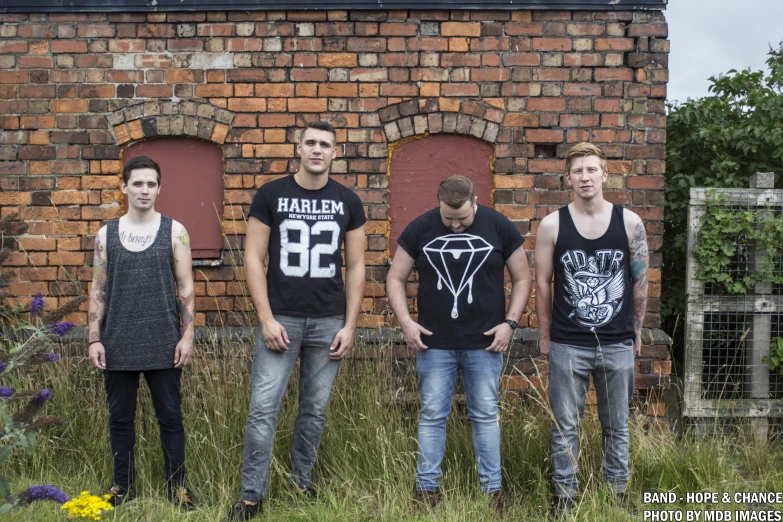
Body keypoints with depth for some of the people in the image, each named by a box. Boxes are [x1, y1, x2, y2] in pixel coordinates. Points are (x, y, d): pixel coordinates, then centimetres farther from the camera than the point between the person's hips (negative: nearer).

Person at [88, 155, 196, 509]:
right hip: (118, 344, 2)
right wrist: (94, 339, 0)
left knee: (170, 417, 4)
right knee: (120, 417, 10)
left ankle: (177, 485, 16)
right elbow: (98, 290, 7)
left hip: (163, 344, -2)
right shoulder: (107, 234, 6)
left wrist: (187, 336, -6)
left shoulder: (174, 231, 1)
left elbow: (185, 288, 1)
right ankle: (123, 485, 23)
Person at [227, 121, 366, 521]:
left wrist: (349, 325, 0)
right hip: (281, 318, -2)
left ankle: (301, 481, 27)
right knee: (263, 407, -4)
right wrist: (266, 319, -10)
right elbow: (253, 258, -3)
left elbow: (355, 267, 6)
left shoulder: (348, 202, 4)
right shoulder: (271, 195, -1)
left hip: (328, 322, 2)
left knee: (315, 408, 10)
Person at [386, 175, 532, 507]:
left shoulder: (500, 227, -3)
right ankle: (427, 488, 16)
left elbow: (522, 278, 5)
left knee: (485, 416, 7)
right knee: (432, 416, 5)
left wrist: (510, 321, -6)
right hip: (434, 343, 1)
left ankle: (492, 488, 17)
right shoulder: (419, 229, -2)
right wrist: (405, 321, -7)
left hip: (485, 343, 0)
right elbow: (395, 278, 5)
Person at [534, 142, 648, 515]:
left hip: (618, 345, 1)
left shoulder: (630, 222, -1)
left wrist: (636, 331, 9)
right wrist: (545, 336, 3)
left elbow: (640, 281, 6)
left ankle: (617, 494, 27)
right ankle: (564, 495, 20)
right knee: (565, 427, 6)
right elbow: (542, 283, 2)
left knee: (616, 427, 13)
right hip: (568, 346, -1)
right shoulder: (552, 225, -3)